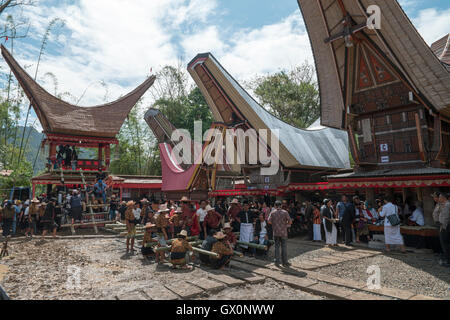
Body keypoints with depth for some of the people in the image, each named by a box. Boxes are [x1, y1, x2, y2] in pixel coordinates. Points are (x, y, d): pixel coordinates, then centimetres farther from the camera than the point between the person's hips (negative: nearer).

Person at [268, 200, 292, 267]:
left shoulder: (272, 213, -2)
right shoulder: (285, 212, -6)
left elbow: (269, 222, -3)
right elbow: (290, 222, -7)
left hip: (275, 232, 2)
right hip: (283, 232, -2)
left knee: (277, 247, 9)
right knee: (284, 247, 5)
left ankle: (277, 261, 9)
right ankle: (284, 262, 9)